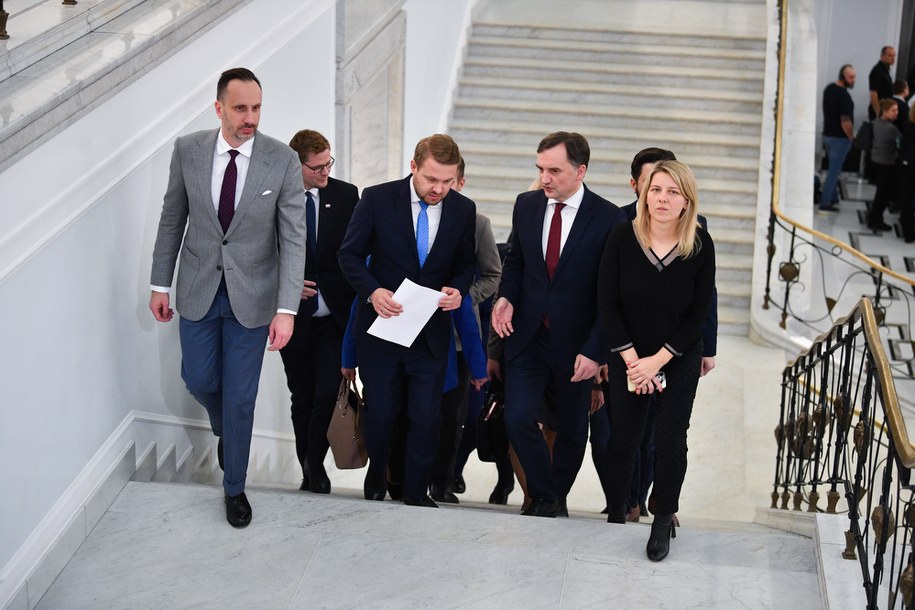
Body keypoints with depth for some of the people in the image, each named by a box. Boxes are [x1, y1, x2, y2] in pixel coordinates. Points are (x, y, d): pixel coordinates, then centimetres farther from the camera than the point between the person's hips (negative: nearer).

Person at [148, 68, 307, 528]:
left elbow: (293, 239, -14)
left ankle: (235, 488, 27)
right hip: (198, 291, 2)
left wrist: (286, 309, -21)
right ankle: (225, 431, 49)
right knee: (199, 381, 14)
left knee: (240, 397, 7)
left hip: (251, 296, -2)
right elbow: (173, 219, 4)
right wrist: (160, 284, 5)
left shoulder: (283, 161, -14)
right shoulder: (188, 150, -8)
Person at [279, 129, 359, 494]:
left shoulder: (346, 195, 1)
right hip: (294, 316, 0)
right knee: (302, 398, 12)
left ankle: (315, 463, 11)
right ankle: (308, 470, 28)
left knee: (328, 394, -11)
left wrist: (357, 306, -7)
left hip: (334, 316, 0)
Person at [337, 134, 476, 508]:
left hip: (431, 332, 2)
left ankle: (416, 493, 20)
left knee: (426, 417, 2)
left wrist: (458, 289, -12)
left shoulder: (463, 209, -2)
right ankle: (376, 478, 37)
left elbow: (465, 264, 10)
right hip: (381, 325, -1)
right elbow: (349, 254, -3)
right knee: (379, 413, 8)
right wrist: (372, 291, -19)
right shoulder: (377, 199, -9)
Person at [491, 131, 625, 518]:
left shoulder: (608, 219, -12)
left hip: (575, 344, -2)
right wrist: (507, 297, -6)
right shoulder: (527, 205, 1)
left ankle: (557, 496, 34)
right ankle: (543, 496, 13)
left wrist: (595, 351, -15)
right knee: (518, 419, -9)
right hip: (527, 337, 3)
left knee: (571, 430, 11)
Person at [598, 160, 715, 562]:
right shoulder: (622, 239, -12)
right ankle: (616, 514, 26)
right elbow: (607, 303, -9)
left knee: (671, 440, 1)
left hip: (680, 361, 0)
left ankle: (663, 521, 17)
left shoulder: (700, 245, -12)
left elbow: (699, 313, -9)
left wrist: (657, 361, -13)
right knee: (622, 438, 8)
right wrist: (631, 360, -13)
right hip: (627, 358, 1)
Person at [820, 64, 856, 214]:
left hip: (827, 133, 9)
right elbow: (845, 122, -26)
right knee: (834, 170, -2)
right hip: (839, 138, -9)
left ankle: (832, 197, 33)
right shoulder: (844, 96, -23)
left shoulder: (829, 88, 4)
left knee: (834, 168, 22)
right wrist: (851, 137, -9)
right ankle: (825, 204, 1)